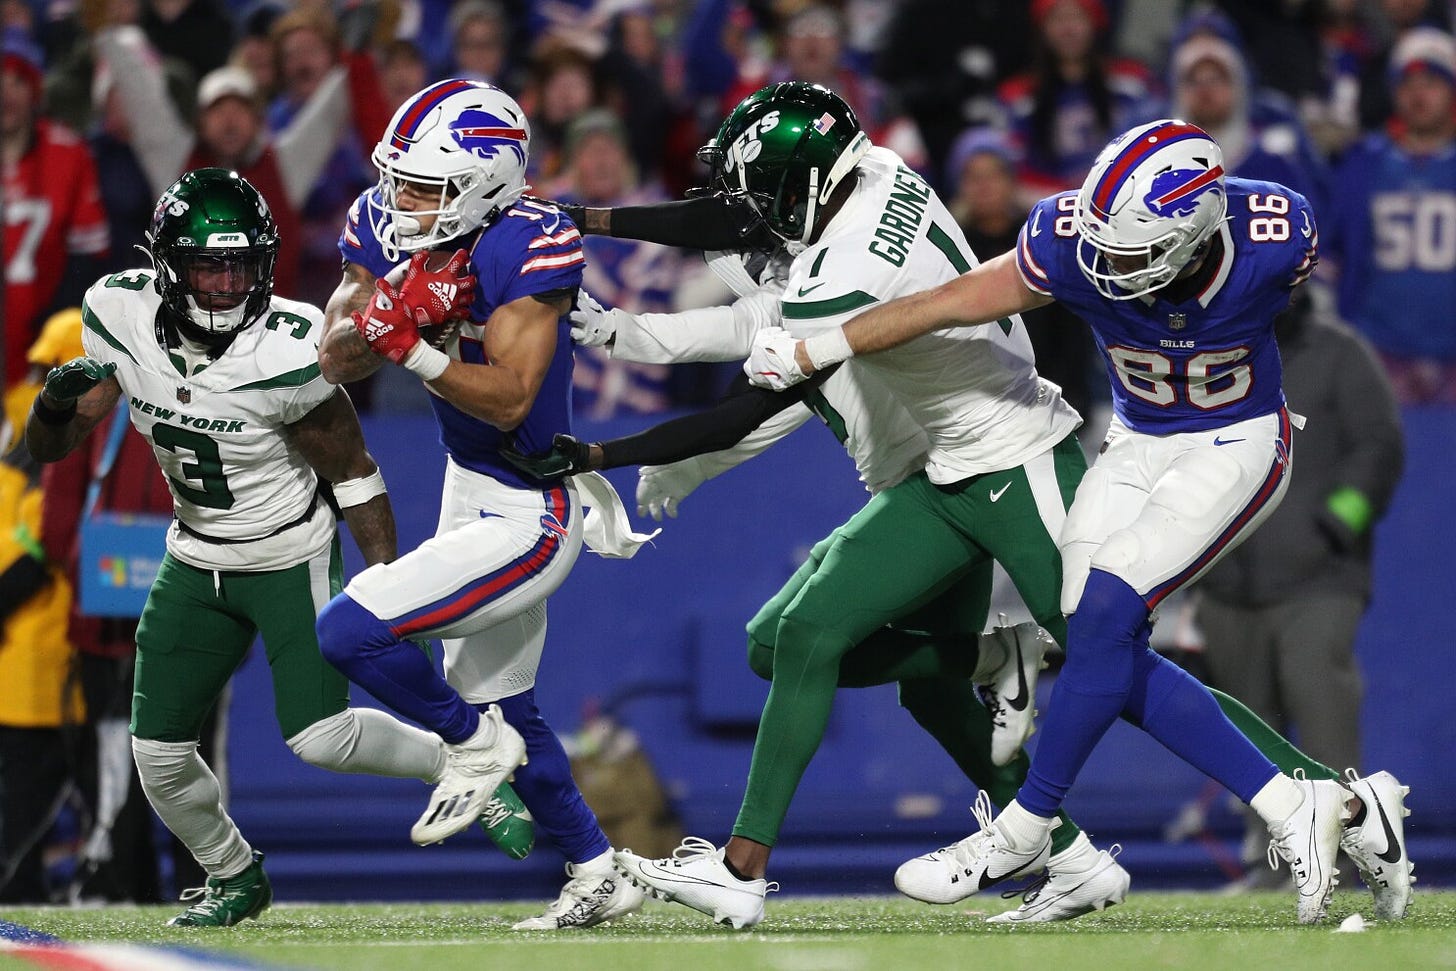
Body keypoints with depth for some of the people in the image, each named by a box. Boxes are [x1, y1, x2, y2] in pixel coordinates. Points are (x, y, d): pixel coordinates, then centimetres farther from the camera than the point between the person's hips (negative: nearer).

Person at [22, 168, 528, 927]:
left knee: (320, 737, -16)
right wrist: (59, 398, -28)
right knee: (159, 753, 3)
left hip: (292, 558, -5)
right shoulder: (121, 316, -15)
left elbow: (353, 473, -14)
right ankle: (234, 879, 30)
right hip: (196, 560, 5)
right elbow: (48, 447, -6)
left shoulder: (285, 351, -28)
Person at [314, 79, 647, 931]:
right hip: (470, 496, 9)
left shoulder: (529, 248, -25)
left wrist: (414, 349, -32)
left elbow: (508, 399, -27)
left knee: (349, 632, -19)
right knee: (503, 704, 22)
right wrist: (388, 317, -26)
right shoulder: (386, 229, -5)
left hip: (527, 521, -9)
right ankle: (600, 878, 38)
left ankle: (476, 745, 7)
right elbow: (338, 361, -7)